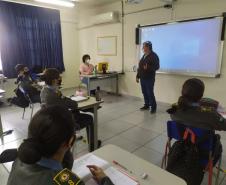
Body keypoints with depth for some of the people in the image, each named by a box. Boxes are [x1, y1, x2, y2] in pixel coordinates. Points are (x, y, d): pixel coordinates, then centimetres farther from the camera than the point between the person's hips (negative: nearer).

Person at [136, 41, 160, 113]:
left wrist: (148, 67, -31)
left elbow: (156, 67, -15)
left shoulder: (154, 56, -9)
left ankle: (153, 107, 7)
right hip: (142, 78, 8)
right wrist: (138, 76, 17)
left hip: (149, 78, -8)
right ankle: (147, 105, 26)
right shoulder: (144, 55, 15)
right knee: (144, 92, 12)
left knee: (150, 93, -5)